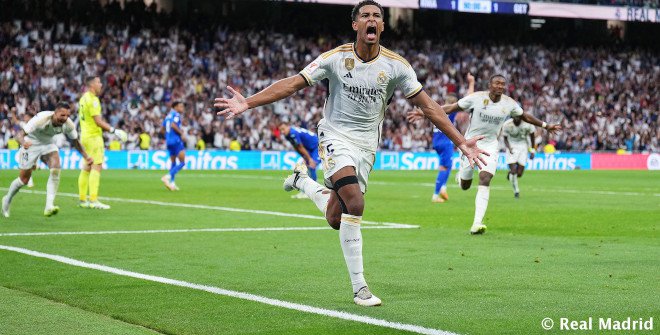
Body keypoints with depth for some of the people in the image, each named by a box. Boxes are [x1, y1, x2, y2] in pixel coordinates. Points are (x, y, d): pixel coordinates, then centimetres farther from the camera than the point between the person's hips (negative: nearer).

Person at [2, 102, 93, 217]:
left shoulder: (68, 124, -21)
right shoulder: (41, 119, -35)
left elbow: (75, 141, -2)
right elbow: (19, 134, -37)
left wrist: (86, 157, -14)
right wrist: (23, 142, -61)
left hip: (48, 144, 4)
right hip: (31, 143, -4)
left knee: (56, 169, -24)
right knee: (24, 179, 2)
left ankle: (49, 207, -26)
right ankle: (7, 199, 33)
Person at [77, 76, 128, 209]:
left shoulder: (83, 98, 14)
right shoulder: (92, 100, -15)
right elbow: (98, 121, -20)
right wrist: (114, 130, -18)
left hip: (85, 135, 10)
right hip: (94, 136, -10)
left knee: (86, 168, 11)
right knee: (97, 167, -11)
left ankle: (82, 200, 13)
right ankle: (93, 200, -17)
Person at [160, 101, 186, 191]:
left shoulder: (168, 115, 19)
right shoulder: (176, 115, -6)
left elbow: (162, 129, 20)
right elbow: (173, 125, -23)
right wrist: (181, 133, -13)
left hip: (169, 141, 9)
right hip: (176, 141, -9)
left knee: (173, 163, 15)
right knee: (182, 162, -9)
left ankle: (172, 183, 8)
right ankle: (168, 176, -22)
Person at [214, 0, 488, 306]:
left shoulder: (396, 65, -5)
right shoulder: (335, 58, -9)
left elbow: (428, 106, 0)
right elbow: (292, 84, -10)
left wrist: (461, 141, -5)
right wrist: (247, 103, -20)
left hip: (367, 144, 3)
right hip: (335, 135, -3)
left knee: (336, 219, 2)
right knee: (354, 204, -25)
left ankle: (303, 181, 35)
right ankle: (359, 287, -16)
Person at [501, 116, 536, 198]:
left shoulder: (527, 124, -16)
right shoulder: (507, 125, -16)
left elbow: (532, 136, 2)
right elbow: (505, 138, -2)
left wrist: (532, 150, 3)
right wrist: (509, 147, -21)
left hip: (523, 147, 1)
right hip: (512, 147, -1)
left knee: (519, 174, -4)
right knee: (513, 171, -14)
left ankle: (510, 174, 32)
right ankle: (516, 191, 6)